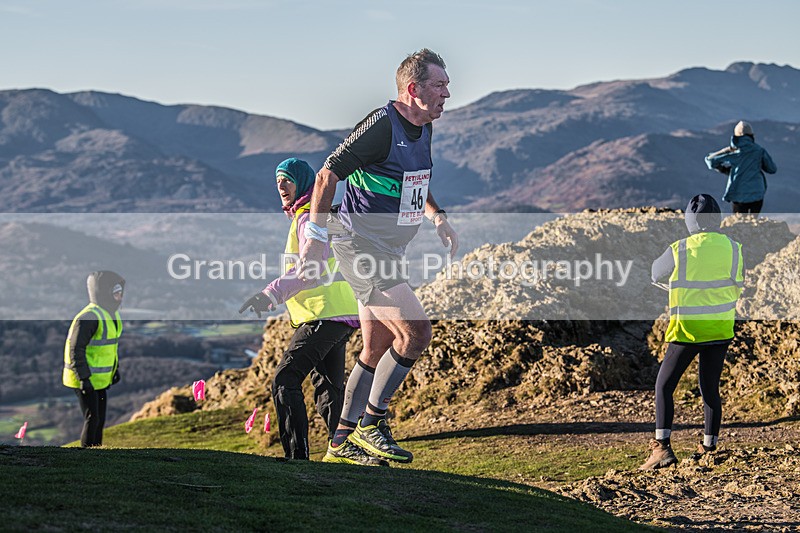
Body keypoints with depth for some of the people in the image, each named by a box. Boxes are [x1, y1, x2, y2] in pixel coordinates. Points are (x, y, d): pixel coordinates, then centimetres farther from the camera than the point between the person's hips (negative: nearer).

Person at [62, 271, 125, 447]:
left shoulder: (112, 314, 10)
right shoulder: (88, 317, -22)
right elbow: (75, 349, -23)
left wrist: (116, 368, 21)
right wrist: (84, 378, -24)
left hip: (101, 379, 9)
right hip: (86, 380, -9)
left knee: (100, 419, 14)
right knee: (92, 419, -6)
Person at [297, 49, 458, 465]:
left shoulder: (423, 128, 11)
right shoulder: (381, 125, -18)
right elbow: (328, 174, -18)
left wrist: (438, 216, 16)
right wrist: (316, 235, -21)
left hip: (388, 252, 10)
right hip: (361, 245, -10)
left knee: (378, 351, 11)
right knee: (416, 330, -15)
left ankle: (341, 443, 19)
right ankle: (370, 424, -2)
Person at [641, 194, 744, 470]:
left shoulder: (679, 250, -12)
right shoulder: (733, 248, -4)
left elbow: (655, 273, 8)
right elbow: (737, 289, 10)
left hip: (687, 330, -3)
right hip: (720, 330, 3)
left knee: (664, 386, 5)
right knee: (710, 389, 16)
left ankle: (662, 447, -7)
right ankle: (709, 448, 20)